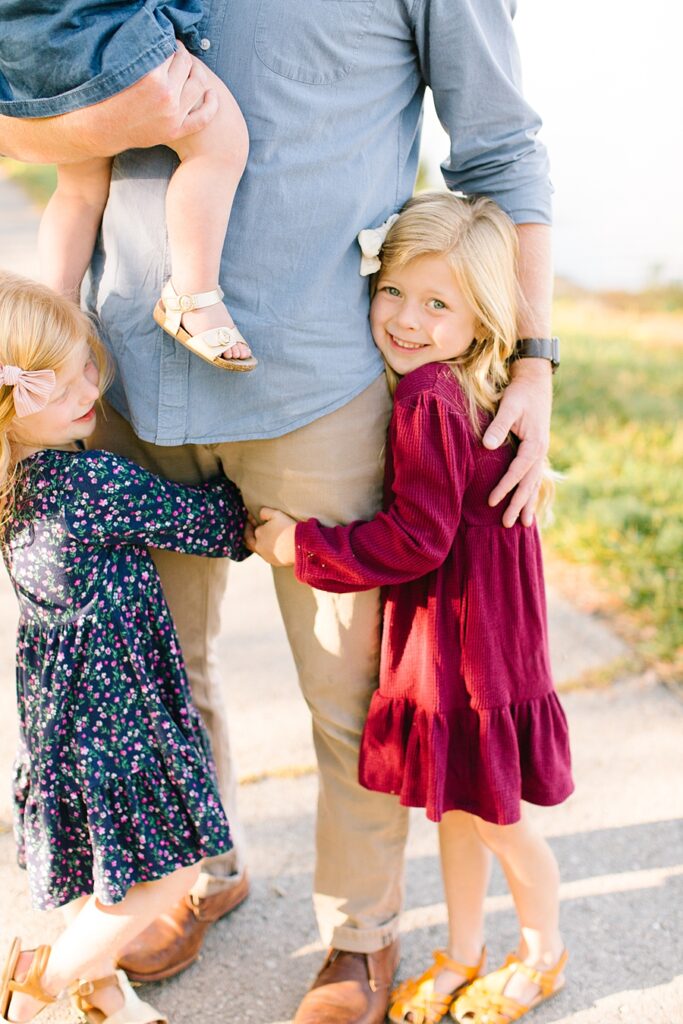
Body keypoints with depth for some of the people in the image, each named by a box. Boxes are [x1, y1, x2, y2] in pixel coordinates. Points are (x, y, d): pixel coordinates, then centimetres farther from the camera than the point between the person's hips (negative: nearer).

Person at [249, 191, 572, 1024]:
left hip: (469, 638, -9)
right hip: (439, 631, 9)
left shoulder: (428, 402, -24)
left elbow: (416, 540, -24)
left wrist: (303, 546, -17)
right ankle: (461, 953, 39)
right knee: (453, 804, 21)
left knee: (491, 816, 10)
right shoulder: (459, 391, 3)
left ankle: (542, 952, 34)